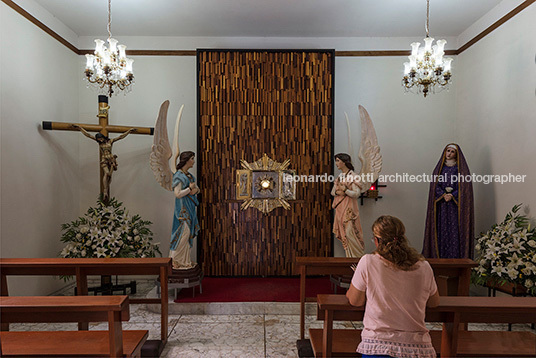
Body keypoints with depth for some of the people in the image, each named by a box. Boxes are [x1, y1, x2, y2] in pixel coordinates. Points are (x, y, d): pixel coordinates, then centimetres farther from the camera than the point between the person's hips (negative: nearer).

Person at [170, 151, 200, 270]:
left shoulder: (189, 175, 14)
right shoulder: (179, 175, -14)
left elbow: (197, 188, 17)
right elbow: (178, 194, -21)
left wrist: (196, 190, -5)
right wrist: (190, 188, -12)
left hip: (190, 207, 9)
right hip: (183, 207, -9)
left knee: (189, 232, 11)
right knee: (184, 232, -8)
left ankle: (185, 259, 20)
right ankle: (178, 261, 1)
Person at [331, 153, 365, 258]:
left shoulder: (353, 176, -9)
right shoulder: (339, 176, 14)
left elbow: (356, 194, -14)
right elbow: (332, 192, 17)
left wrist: (344, 189, -22)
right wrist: (337, 191, -5)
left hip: (349, 209, -7)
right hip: (340, 208, 7)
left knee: (349, 232, -11)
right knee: (343, 233, 9)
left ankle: (358, 257, 1)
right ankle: (350, 256, 20)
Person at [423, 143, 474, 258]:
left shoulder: (461, 168, 6)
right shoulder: (440, 167, 13)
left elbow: (464, 186, -3)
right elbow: (435, 184, 4)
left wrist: (452, 195, -17)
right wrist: (444, 195, -13)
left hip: (456, 204, -2)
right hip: (441, 204, 2)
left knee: (455, 230, -7)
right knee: (441, 229, -2)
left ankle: (455, 257, -4)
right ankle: (440, 257, 1)